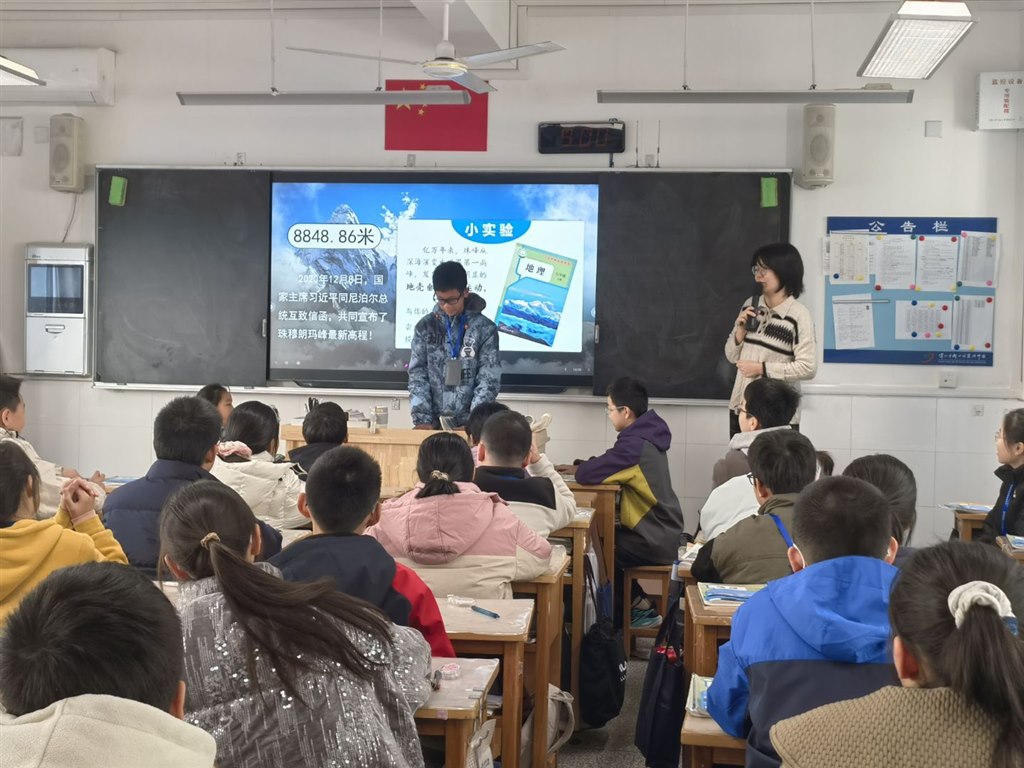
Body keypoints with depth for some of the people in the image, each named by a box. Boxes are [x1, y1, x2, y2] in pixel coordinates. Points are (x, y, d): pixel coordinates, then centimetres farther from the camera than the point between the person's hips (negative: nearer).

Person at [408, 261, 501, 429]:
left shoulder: (485, 329, 0)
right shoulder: (425, 326, 6)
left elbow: (489, 381, -3)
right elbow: (417, 375, 2)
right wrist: (422, 419, -9)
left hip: (469, 424, -1)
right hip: (434, 423, 2)